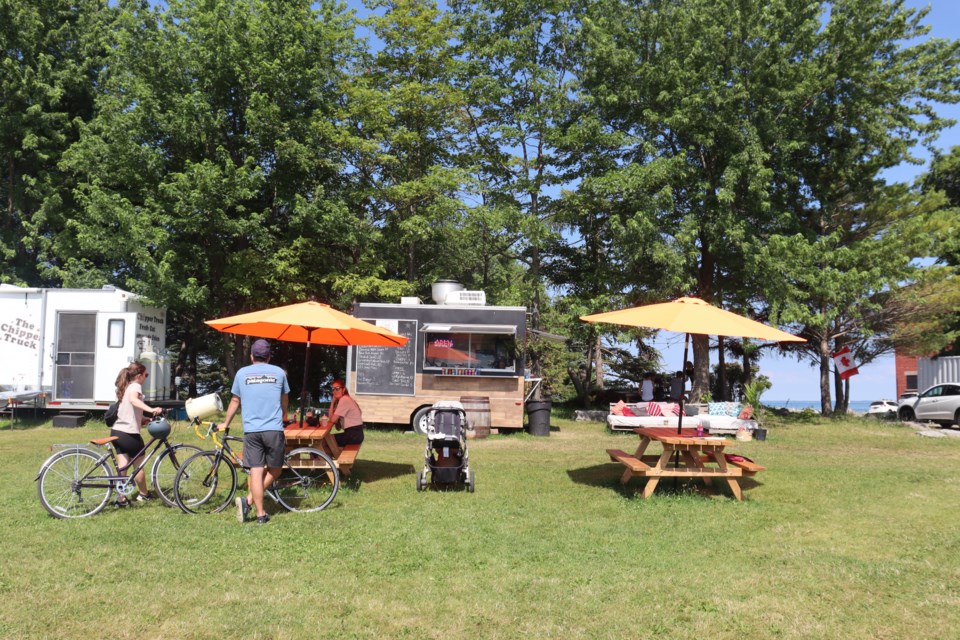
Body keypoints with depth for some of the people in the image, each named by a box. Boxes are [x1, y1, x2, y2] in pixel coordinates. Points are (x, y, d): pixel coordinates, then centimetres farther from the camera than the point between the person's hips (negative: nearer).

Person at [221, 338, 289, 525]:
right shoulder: (279, 372, 7)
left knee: (256, 471, 1)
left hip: (251, 430, 1)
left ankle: (261, 514, -2)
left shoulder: (242, 373, 8)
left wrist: (226, 423, 31)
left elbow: (235, 401, 16)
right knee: (274, 470, 12)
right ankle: (249, 500, 0)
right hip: (274, 429, -1)